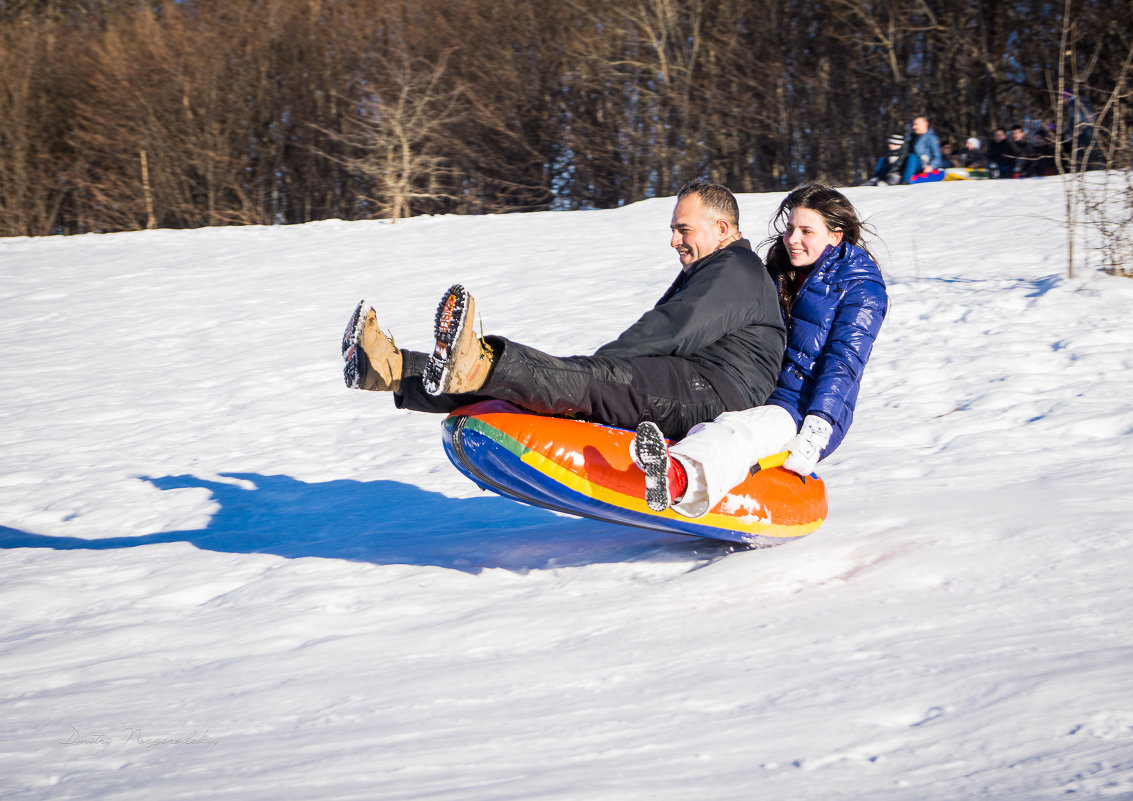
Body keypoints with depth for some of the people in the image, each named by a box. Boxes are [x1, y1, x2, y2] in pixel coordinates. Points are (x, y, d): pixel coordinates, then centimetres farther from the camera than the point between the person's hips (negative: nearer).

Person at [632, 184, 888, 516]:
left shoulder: (861, 288, 0)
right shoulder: (779, 275, 21)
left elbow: (842, 365, -11)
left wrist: (815, 434, -22)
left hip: (800, 413, -8)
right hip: (756, 400, 8)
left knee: (737, 430, -40)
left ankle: (678, 478, -71)